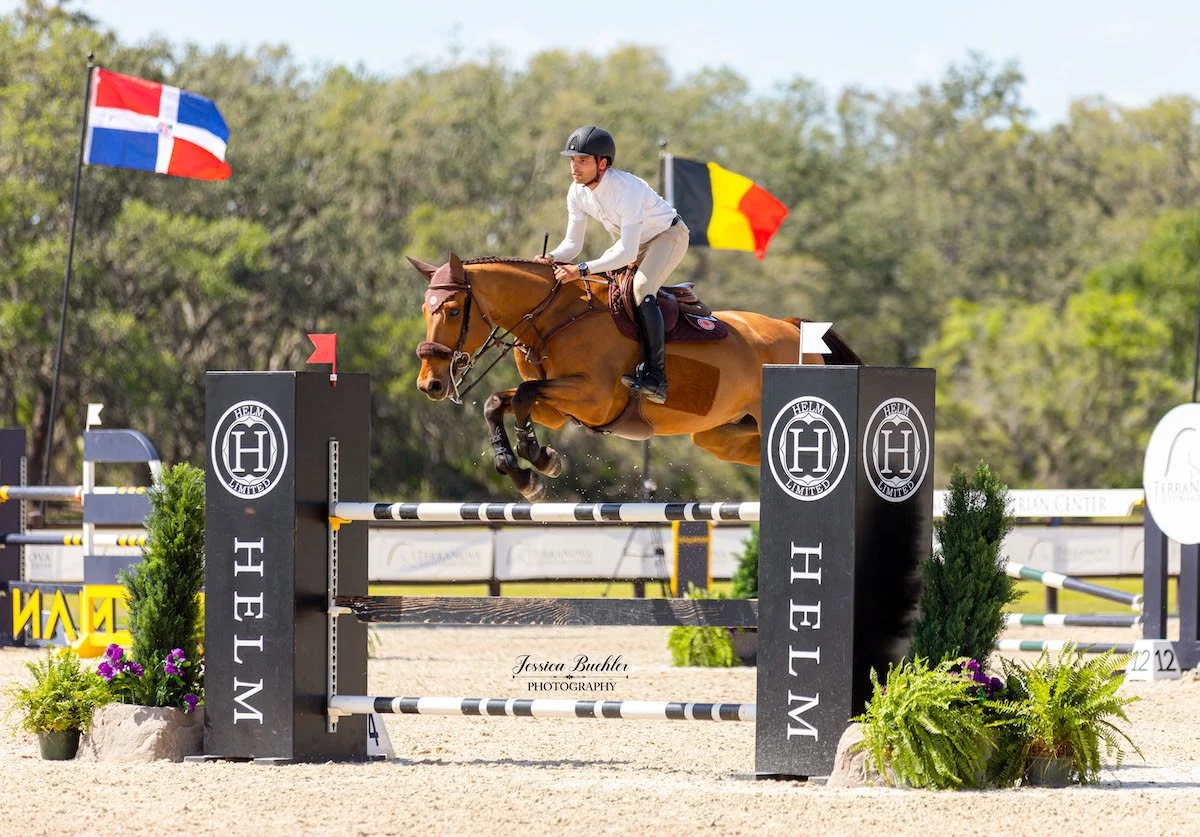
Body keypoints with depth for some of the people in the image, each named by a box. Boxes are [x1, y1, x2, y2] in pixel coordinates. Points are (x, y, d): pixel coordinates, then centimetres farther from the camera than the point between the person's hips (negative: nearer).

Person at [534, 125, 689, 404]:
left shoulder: (627, 189, -36)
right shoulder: (577, 192, -13)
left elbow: (627, 253, -40)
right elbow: (573, 243, -5)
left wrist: (582, 270, -48)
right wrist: (551, 258, -28)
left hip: (668, 236, -9)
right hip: (630, 242, 9)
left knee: (640, 288, -31)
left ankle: (655, 378, -36)